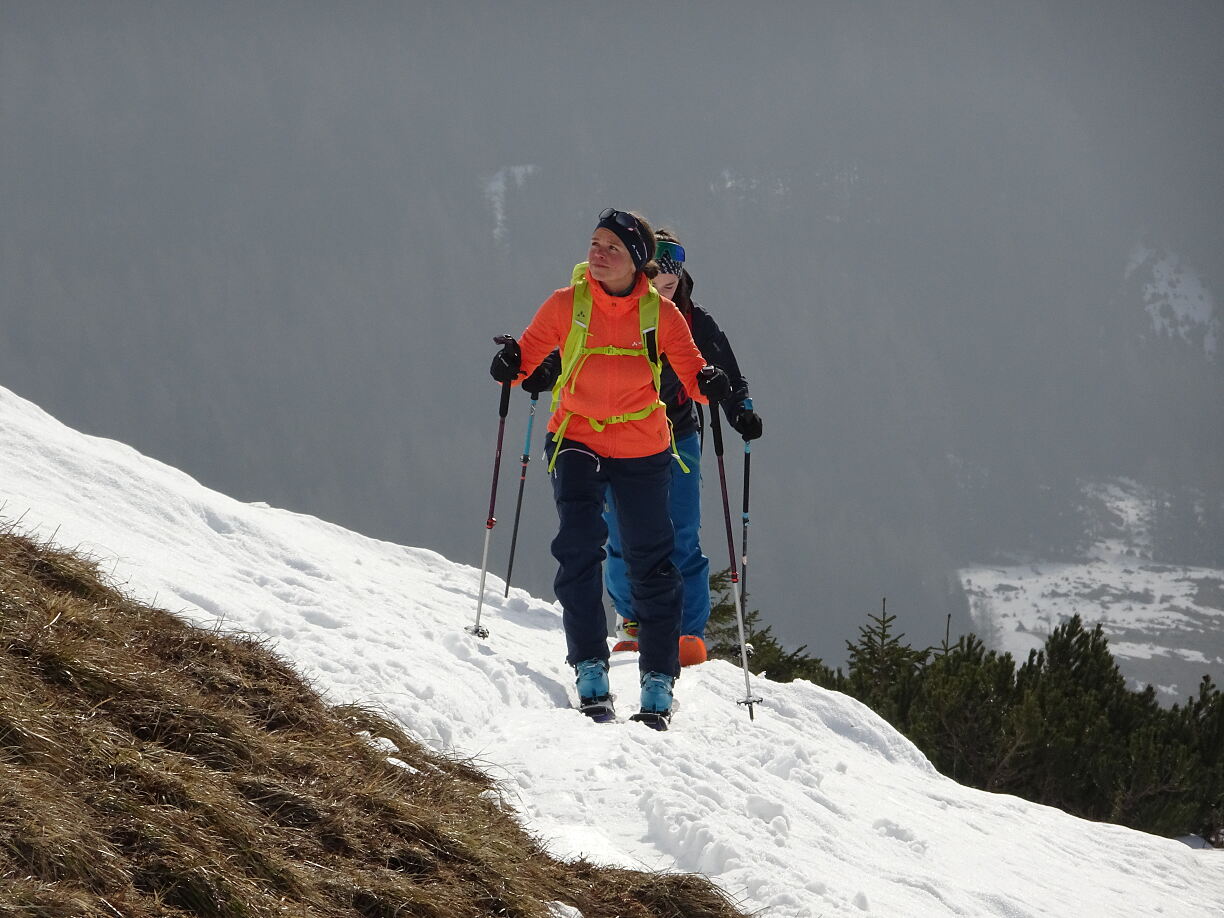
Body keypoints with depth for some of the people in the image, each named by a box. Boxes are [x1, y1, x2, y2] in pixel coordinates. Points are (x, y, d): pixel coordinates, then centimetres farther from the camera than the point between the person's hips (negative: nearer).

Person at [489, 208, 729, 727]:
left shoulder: (660, 314, -6)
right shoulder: (567, 305, -6)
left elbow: (691, 371, -3)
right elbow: (531, 351, -1)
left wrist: (709, 384, -25)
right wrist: (510, 363, -23)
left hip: (641, 450, 0)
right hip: (576, 441, 0)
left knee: (650, 562, 1)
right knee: (579, 549, -15)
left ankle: (658, 680, 11)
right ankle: (590, 669, -9)